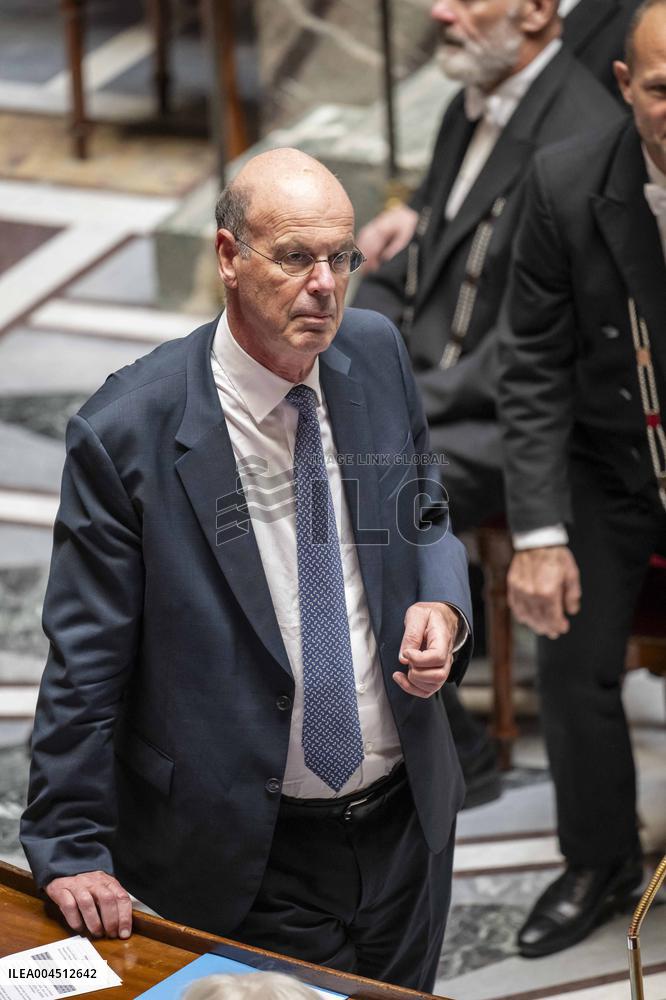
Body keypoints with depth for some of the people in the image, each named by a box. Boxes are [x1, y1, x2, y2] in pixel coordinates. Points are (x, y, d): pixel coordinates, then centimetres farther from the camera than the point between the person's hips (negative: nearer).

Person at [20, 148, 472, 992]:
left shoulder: (377, 354, -2)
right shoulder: (125, 431, -18)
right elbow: (85, 659, -11)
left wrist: (441, 607, -9)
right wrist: (71, 848, -8)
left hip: (407, 823, 5)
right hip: (245, 856, -5)